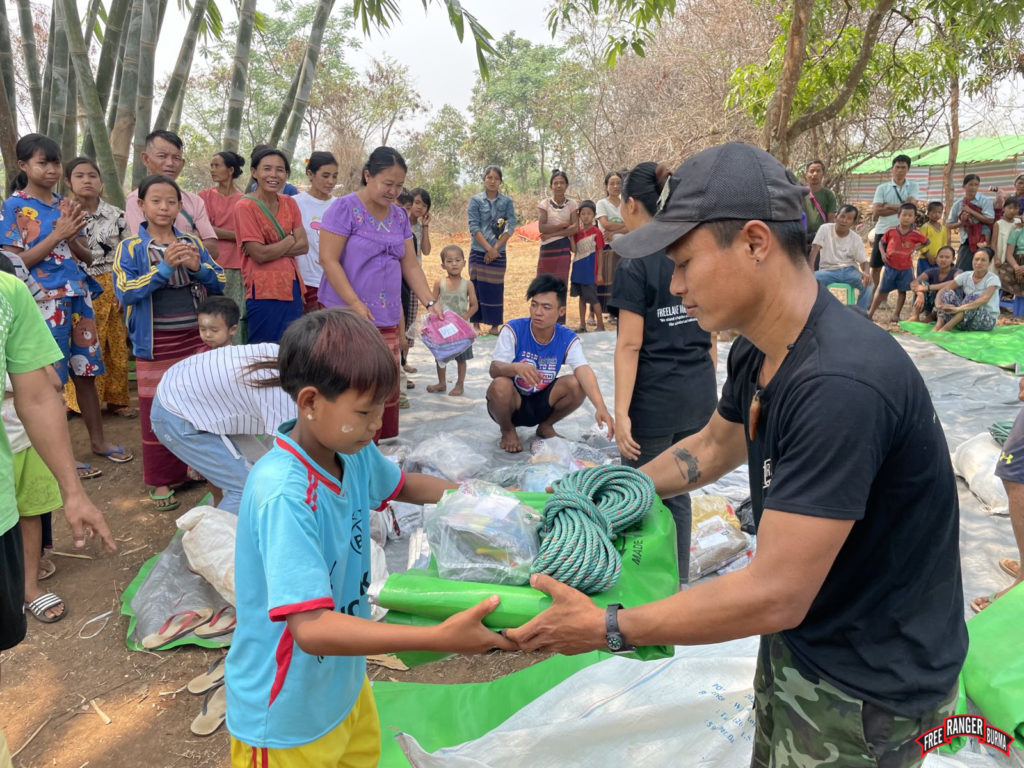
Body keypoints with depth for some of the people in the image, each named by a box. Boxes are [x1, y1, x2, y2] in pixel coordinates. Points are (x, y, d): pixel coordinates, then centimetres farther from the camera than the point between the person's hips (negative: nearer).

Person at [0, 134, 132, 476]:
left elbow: (87, 256, 13)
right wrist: (57, 235, -16)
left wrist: (72, 238, -9)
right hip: (45, 300, -5)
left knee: (86, 370, 11)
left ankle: (98, 439, 23)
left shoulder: (65, 205, 12)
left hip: (78, 296, 5)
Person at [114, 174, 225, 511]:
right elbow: (125, 291, -13)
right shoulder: (131, 248, -1)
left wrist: (197, 266, -15)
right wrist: (166, 267, -21)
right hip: (155, 342, -3)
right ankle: (160, 480, 13)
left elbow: (220, 283, 5)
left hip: (196, 338, 3)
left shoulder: (192, 242, 7)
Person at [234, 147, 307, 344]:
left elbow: (303, 246, 1)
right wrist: (290, 240, -3)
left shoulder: (290, 203, 9)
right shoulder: (245, 207, -9)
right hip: (263, 292, -6)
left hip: (291, 288, 6)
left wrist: (271, 250, -10)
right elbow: (260, 254, -15)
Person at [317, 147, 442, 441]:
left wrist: (430, 302, 2)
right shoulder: (345, 208, -7)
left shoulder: (399, 216, 13)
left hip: (386, 318, 6)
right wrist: (355, 304, -19)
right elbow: (328, 260, -12)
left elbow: (411, 265, 14)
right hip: (347, 317, -6)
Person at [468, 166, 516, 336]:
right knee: (478, 287, 2)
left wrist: (495, 248, -10)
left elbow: (511, 227, -2)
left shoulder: (507, 202, 3)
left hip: (498, 252, 1)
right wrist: (488, 248, -14)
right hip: (478, 251, -1)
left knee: (496, 288, 3)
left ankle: (495, 325, 11)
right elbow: (474, 227, -6)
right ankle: (476, 324, 11)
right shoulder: (475, 200, 0)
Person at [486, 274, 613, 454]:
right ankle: (507, 431, -2)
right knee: (500, 385, -36)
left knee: (577, 385, -23)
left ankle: (546, 427, 6)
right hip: (511, 403, -2)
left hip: (541, 403, 2)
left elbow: (585, 372, -29)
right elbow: (494, 369, -27)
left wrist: (600, 407, -47)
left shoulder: (568, 339, -13)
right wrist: (516, 367, -51)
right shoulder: (513, 329, -19)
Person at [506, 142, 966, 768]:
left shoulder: (839, 383, -34)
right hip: (797, 641, 8)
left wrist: (607, 628, -25)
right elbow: (714, 446, 15)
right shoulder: (757, 353, -5)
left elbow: (775, 594, -32)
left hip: (867, 687, -8)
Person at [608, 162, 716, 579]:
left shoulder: (635, 266, -11)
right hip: (698, 397, 6)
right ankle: (679, 584, 28)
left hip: (654, 401, -6)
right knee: (677, 494, 17)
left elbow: (630, 345, -15)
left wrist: (621, 411, -14)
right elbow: (711, 336, 12)